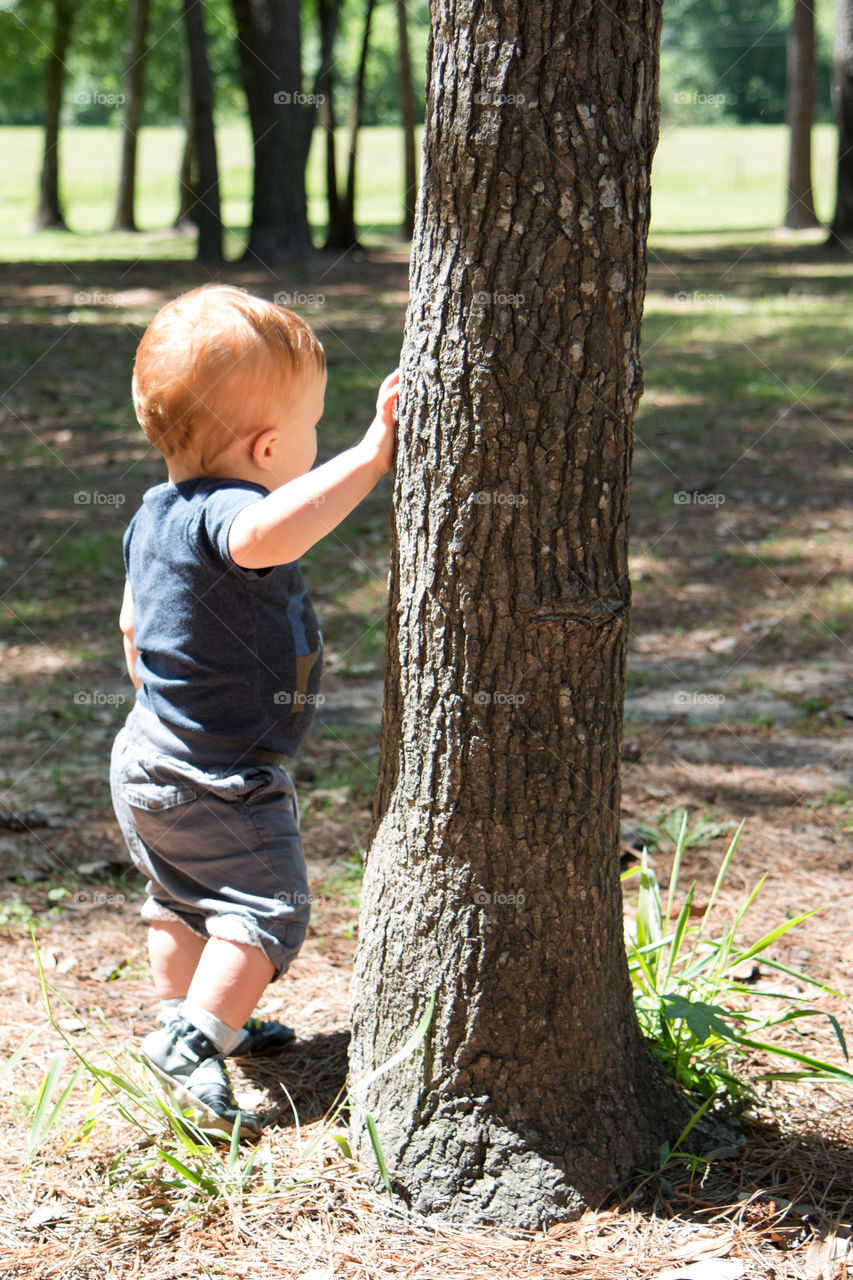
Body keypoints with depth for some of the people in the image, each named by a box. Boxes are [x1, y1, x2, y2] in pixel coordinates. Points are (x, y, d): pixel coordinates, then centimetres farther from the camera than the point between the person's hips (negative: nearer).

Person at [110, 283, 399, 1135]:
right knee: (266, 908, -2)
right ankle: (195, 1039, -7)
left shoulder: (155, 514, 4)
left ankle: (187, 1020, 41)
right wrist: (370, 456, -53)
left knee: (180, 902, 25)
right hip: (218, 781, -10)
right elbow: (265, 535, -55)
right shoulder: (223, 513, -28)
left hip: (146, 756, 10)